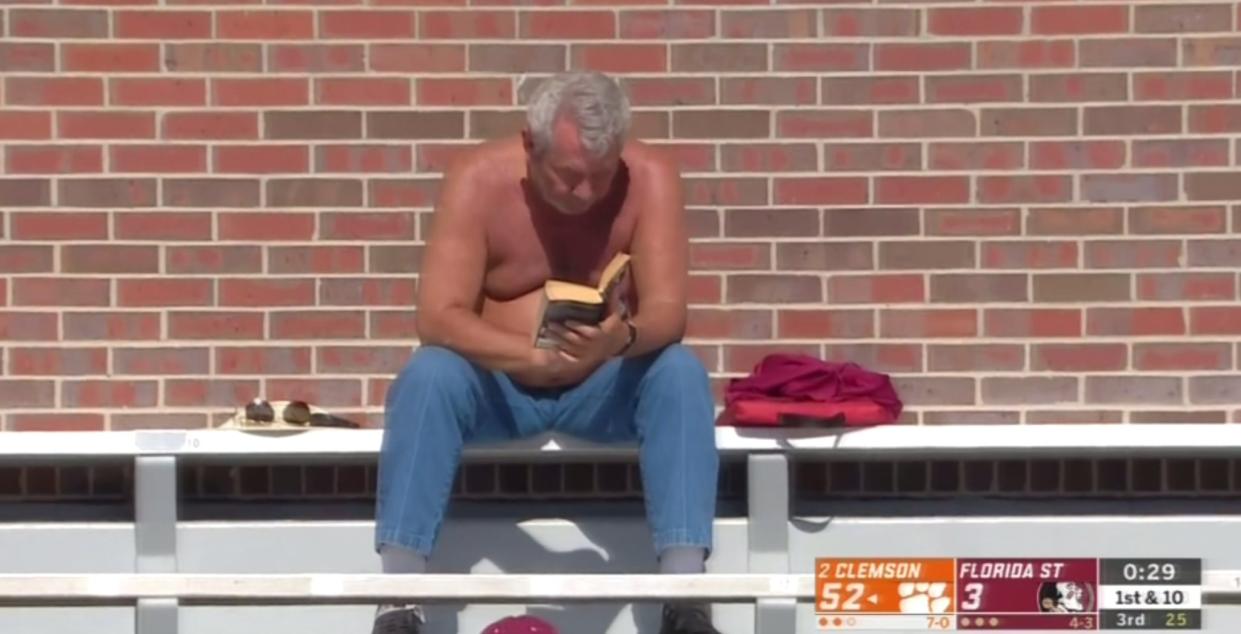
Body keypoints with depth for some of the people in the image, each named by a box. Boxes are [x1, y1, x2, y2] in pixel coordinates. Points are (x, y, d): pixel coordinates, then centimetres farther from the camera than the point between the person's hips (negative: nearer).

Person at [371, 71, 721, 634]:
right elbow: (438, 318, -23)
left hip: (605, 387, 1)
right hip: (497, 384, 0)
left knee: (681, 374, -29)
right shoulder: (478, 178, -17)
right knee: (427, 375, -31)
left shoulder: (650, 177, -15)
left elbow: (667, 310, -20)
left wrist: (624, 338, -44)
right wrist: (537, 356, -39)